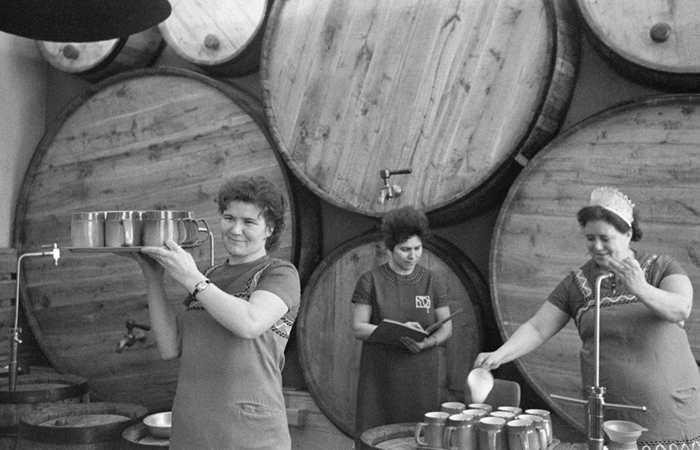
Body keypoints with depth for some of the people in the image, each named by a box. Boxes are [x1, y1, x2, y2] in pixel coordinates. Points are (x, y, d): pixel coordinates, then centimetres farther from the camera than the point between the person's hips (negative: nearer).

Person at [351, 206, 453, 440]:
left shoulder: (433, 281, 7)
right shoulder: (371, 280, 1)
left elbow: (446, 328, 7)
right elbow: (358, 328, -3)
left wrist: (427, 342, -14)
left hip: (424, 377, 2)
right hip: (381, 378, -1)